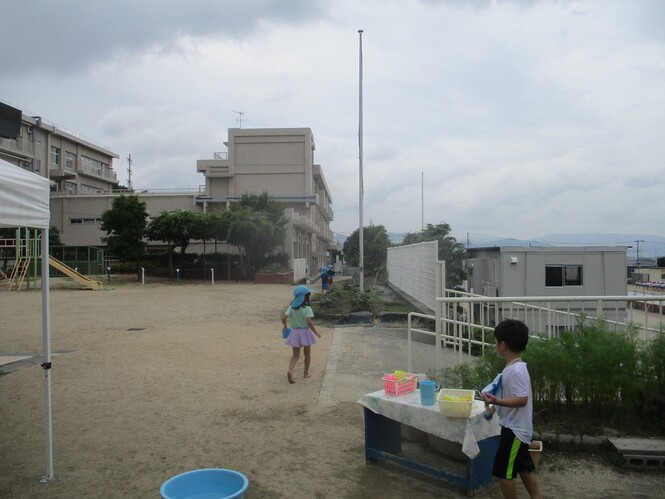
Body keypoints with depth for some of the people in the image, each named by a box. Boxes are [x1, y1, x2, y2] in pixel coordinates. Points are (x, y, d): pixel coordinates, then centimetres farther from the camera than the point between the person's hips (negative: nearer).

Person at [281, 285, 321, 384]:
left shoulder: (291, 307, -3)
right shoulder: (307, 309, -16)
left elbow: (284, 318, -10)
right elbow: (309, 322, -25)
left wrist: (285, 326, 9)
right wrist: (316, 332, -14)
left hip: (294, 333, 3)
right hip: (305, 332, -3)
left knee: (295, 355, 11)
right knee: (307, 354, 18)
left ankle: (290, 371, -13)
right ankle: (306, 373, 28)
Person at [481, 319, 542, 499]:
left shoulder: (516, 370, -25)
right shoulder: (514, 367, 6)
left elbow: (522, 400, -30)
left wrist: (497, 401, -39)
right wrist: (495, 403, 25)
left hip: (514, 429, -10)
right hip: (516, 427, 10)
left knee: (503, 472, 0)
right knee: (524, 467, 21)